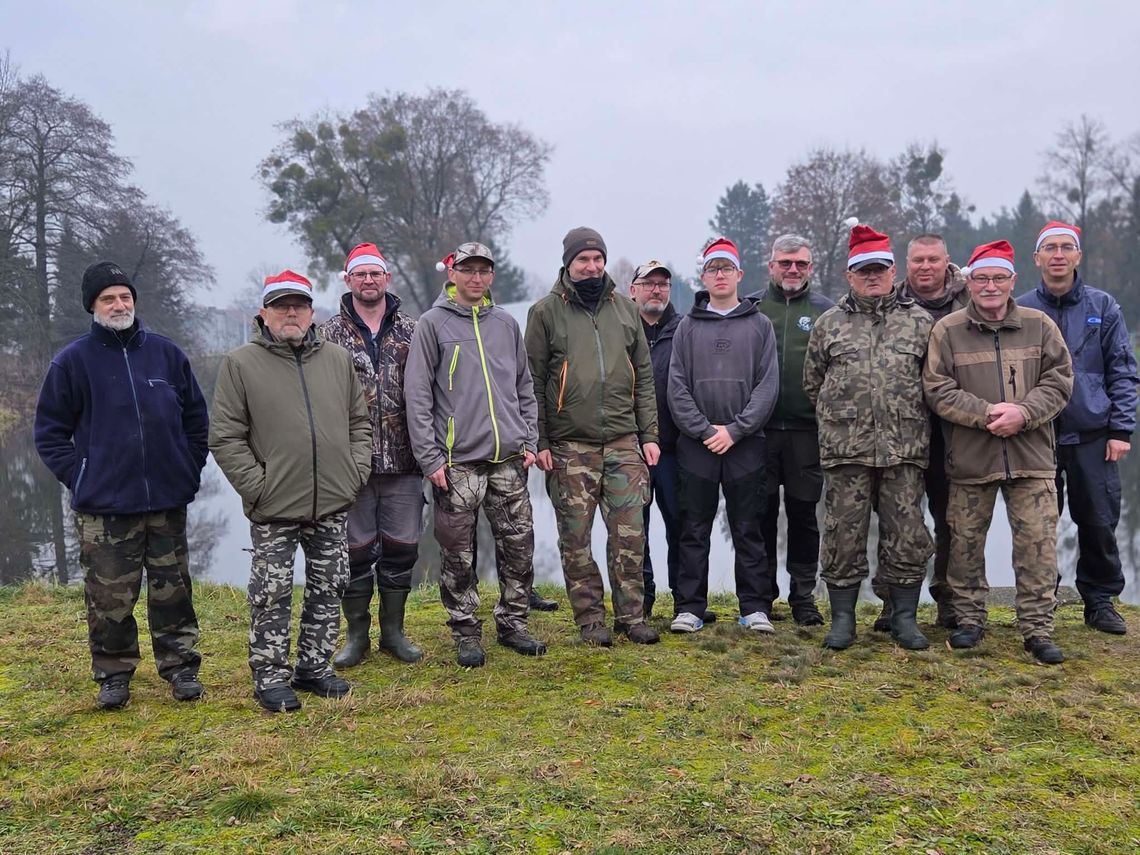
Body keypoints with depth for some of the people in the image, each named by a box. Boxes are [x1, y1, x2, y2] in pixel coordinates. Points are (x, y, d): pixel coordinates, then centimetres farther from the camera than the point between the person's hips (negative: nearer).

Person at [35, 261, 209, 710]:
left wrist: (190, 469, 7)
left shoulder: (165, 352, 6)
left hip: (168, 502, 2)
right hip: (104, 506, -2)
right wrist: (79, 478, -4)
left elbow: (196, 416, 14)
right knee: (110, 597, 5)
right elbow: (50, 432, 4)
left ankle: (180, 666, 22)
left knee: (172, 590, 10)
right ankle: (113, 673, 21)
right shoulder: (73, 361, -1)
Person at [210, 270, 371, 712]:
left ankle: (315, 667, 27)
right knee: (271, 595, 3)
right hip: (274, 509, -4)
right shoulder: (241, 364, -3)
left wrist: (356, 472, 4)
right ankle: (270, 677, 16)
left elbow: (360, 422, 15)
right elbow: (225, 438, -5)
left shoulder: (339, 360, 9)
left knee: (329, 589, 12)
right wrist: (256, 486, -11)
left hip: (332, 505, 4)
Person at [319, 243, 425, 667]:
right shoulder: (329, 334, 3)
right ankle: (356, 635, 21)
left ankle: (393, 630, 24)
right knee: (355, 549, 6)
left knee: (401, 548, 8)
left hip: (403, 462, 2)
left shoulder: (411, 331, 8)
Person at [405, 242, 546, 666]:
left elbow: (525, 388, 18)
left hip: (509, 460, 4)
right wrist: (430, 457, -10)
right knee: (458, 556, 3)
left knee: (519, 547, 8)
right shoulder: (433, 324, -1)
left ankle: (513, 623, 24)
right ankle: (466, 633, 18)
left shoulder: (506, 324, 13)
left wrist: (530, 441, 8)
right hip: (457, 463, -4)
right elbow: (417, 396, -5)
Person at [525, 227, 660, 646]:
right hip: (570, 446, -2)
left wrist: (649, 434, 7)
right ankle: (590, 619, 15)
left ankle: (631, 615, 15)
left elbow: (643, 375, 13)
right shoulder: (545, 312, 2)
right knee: (576, 538, 3)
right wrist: (540, 442, -6)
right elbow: (533, 382, 1)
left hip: (623, 441, 3)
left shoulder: (624, 308, 12)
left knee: (630, 533, 2)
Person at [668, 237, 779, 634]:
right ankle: (689, 608, 12)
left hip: (745, 446, 0)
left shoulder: (759, 325, 6)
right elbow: (677, 388, 0)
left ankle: (755, 607, 13)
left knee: (748, 531, 6)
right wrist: (704, 430, -11)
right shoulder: (688, 327, 7)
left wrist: (735, 430, -11)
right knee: (694, 531, 6)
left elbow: (768, 385, -2)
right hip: (696, 447, 1)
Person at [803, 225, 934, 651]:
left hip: (905, 450, 0)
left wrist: (908, 419, 9)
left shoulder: (919, 321, 8)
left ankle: (904, 617, 18)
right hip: (846, 451, 0)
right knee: (843, 535, 3)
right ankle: (842, 618, 15)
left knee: (907, 535, 5)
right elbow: (812, 384, 14)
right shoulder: (829, 324, 8)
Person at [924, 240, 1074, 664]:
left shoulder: (1039, 326, 6)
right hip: (969, 458, -1)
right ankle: (969, 620, 23)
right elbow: (938, 390, -5)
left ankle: (1038, 629, 11)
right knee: (966, 543, 8)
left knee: (1037, 545, 0)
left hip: (1031, 456, 1)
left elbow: (1059, 380, 3)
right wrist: (987, 414, -17)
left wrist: (1023, 413, -14)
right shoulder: (948, 330, 1)